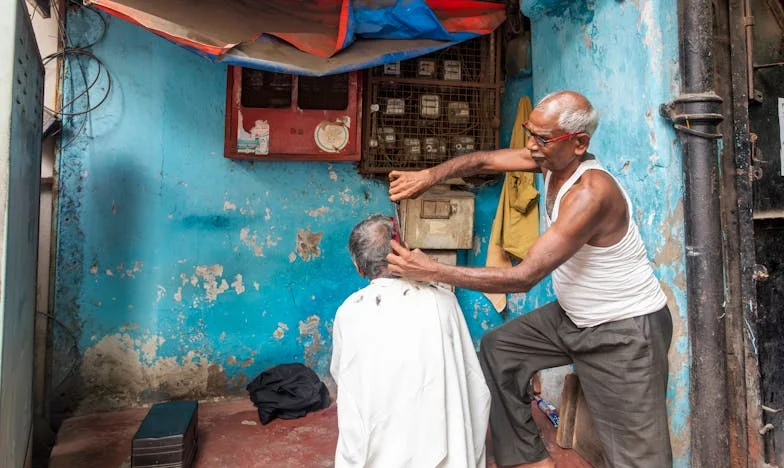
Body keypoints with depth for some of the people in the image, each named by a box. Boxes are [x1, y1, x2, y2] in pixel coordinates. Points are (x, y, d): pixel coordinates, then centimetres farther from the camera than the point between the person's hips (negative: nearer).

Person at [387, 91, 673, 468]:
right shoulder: (551, 157, -6)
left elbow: (523, 277, -32)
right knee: (497, 349, 10)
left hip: (627, 331, -8)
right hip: (574, 315, 9)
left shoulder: (590, 193, -31)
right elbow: (484, 161, -2)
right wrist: (429, 175, -22)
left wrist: (433, 271, -33)